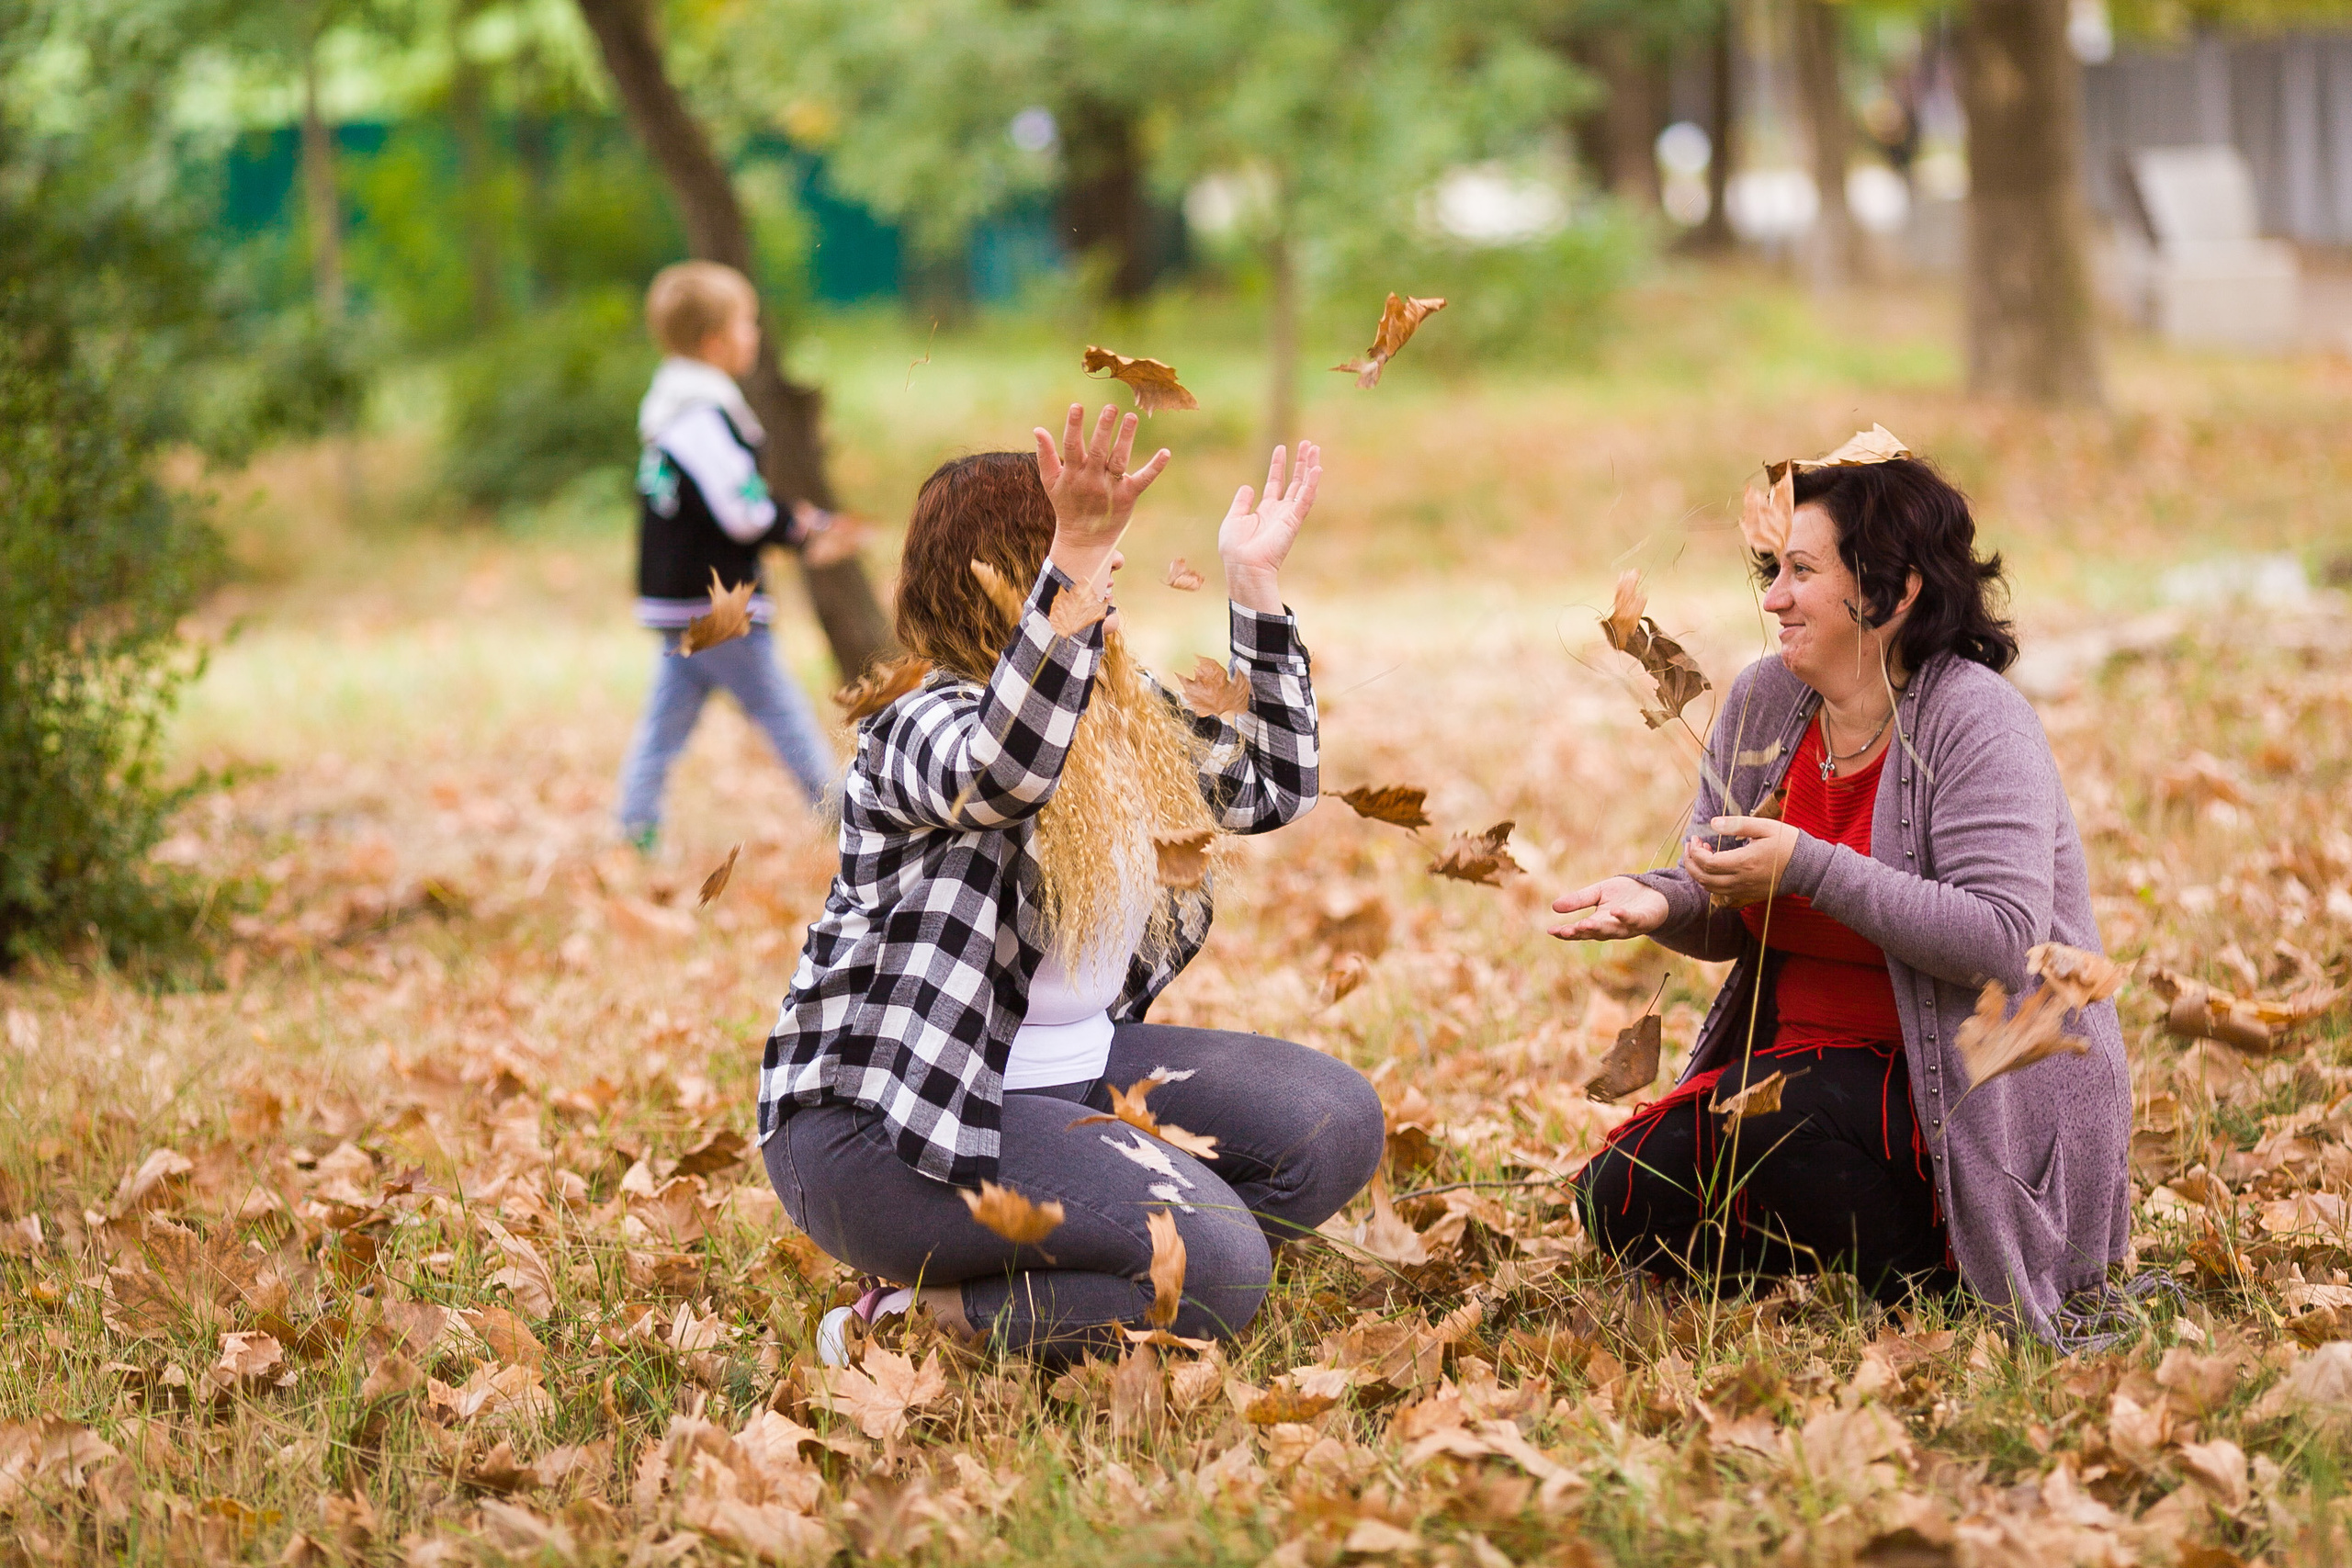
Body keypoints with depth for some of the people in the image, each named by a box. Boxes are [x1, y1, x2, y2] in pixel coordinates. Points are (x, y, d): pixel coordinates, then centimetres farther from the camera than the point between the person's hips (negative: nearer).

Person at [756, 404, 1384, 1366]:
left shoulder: (1126, 719, 12)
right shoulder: (921, 729, -17)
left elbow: (1269, 788, 18)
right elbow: (1006, 766, -40)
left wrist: (1253, 582, 12)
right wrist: (1078, 555, -50)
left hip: (1075, 1069, 10)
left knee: (1336, 1123, -5)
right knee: (1215, 1269, -25)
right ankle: (916, 1324, -6)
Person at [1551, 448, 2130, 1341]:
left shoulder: (1977, 722, -16)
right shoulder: (1761, 701, 5)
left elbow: (2000, 939, -27)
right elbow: (1729, 920, 12)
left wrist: (1807, 868, -30)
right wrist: (1661, 904, -13)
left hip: (1969, 1086, -7)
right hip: (1810, 1058, 7)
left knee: (1762, 1115, -32)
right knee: (1621, 1202, -7)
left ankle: (1926, 1277, -5)